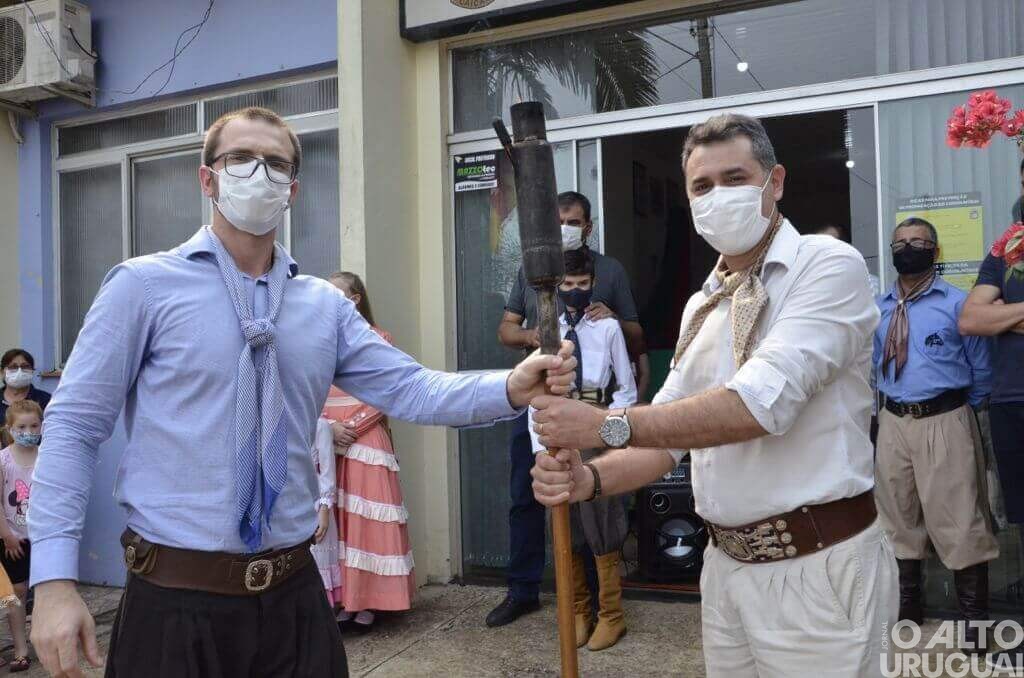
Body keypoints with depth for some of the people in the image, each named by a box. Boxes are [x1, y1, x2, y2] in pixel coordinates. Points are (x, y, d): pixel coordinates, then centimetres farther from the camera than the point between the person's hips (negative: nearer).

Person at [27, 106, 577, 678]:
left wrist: (511, 388, -19)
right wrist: (55, 579, -12)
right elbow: (74, 427, -5)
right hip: (176, 602, -3)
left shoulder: (326, 305, 6)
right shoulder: (144, 285, -4)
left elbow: (409, 389, -1)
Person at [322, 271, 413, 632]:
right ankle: (340, 598, 11)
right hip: (327, 441, 4)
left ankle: (366, 601, 4)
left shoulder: (378, 339, -1)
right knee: (333, 516, 4)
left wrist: (352, 426, -14)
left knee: (366, 518, -3)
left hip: (367, 440, -4)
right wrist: (330, 426, -10)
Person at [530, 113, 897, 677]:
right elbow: (669, 432, 9)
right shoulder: (701, 306, 10)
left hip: (818, 567, -6)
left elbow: (762, 403, -26)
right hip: (726, 564, 6)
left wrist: (606, 426, -24)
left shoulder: (829, 266, -12)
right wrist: (590, 478, -11)